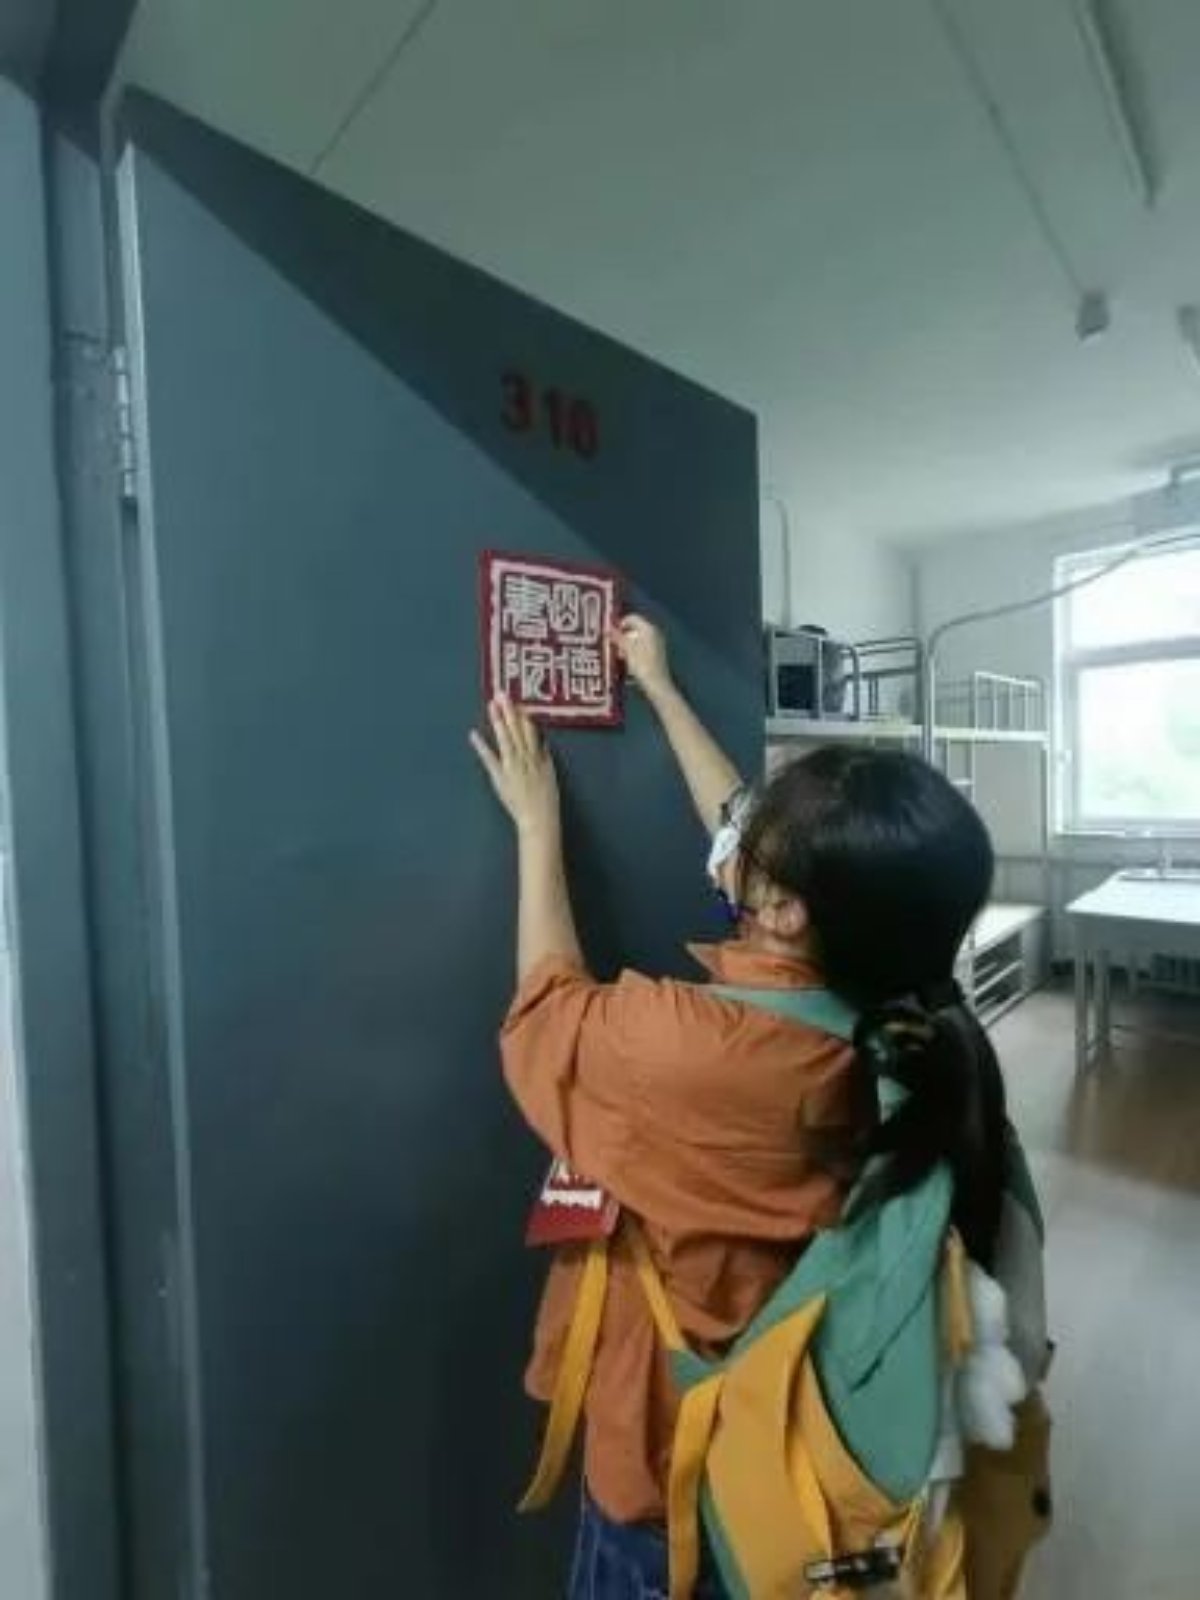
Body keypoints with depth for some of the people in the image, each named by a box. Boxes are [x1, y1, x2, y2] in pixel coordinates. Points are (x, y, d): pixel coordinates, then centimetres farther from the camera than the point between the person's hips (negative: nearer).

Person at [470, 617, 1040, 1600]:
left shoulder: (697, 1042, -39)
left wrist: (538, 821, -8)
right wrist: (661, 689, 7)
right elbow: (747, 834, -3)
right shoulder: (888, 1002, -17)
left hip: (680, 1441, -5)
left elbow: (550, 1005, -16)